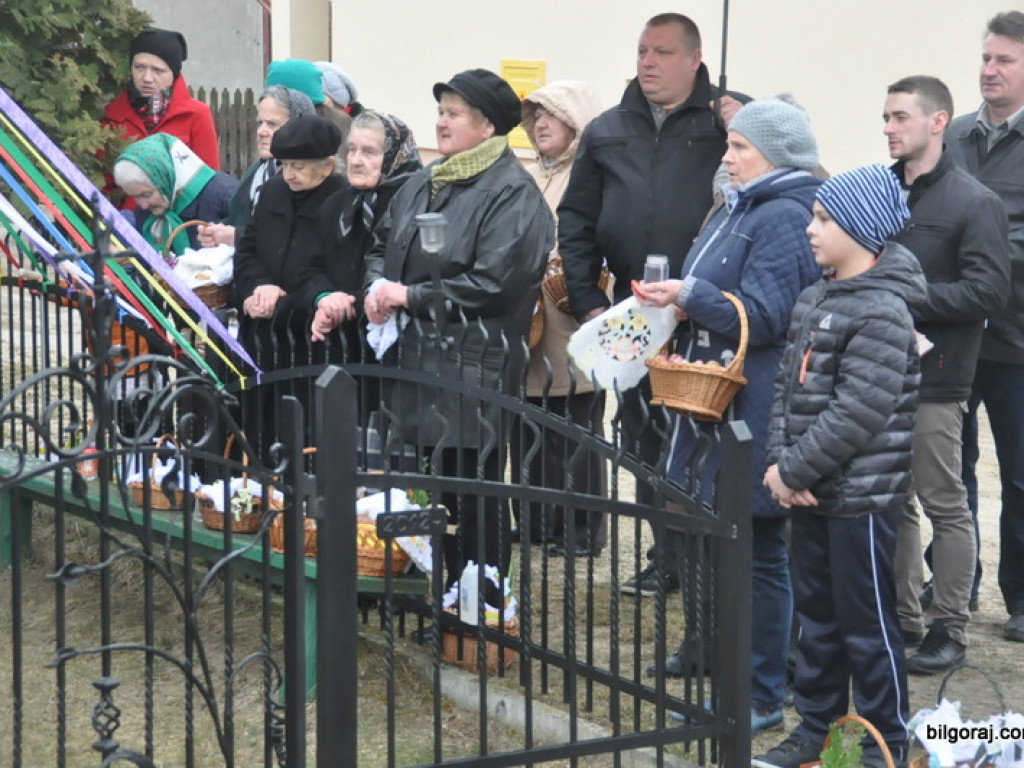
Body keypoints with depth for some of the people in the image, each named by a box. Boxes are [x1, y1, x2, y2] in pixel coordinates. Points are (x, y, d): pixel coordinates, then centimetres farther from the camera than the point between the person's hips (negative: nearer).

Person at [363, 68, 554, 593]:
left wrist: (411, 296, -14)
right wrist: (378, 286, 1)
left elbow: (491, 283, -18)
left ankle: (484, 606, 8)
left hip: (474, 367, -8)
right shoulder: (423, 183, 15)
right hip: (415, 358, 8)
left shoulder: (512, 193, -10)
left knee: (473, 487, -3)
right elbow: (382, 244, 24)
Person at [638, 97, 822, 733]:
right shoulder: (739, 209, 16)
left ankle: (762, 698, 6)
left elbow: (762, 317, -21)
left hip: (753, 414, -10)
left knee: (756, 549, -3)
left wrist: (690, 294, -17)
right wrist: (676, 300, 6)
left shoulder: (785, 217, -15)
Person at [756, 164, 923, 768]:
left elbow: (859, 413, -22)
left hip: (862, 497, -8)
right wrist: (780, 461, -4)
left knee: (867, 626, 0)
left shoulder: (881, 311, -16)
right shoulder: (814, 300, 11)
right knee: (818, 616, 17)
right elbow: (789, 386, 11)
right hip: (813, 493, 8)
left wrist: (795, 471, -17)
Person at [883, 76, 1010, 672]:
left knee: (945, 505, 3)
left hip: (934, 380, -6)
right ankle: (902, 617, 23)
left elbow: (989, 290, -15)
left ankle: (949, 628, 12)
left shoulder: (975, 203, -7)